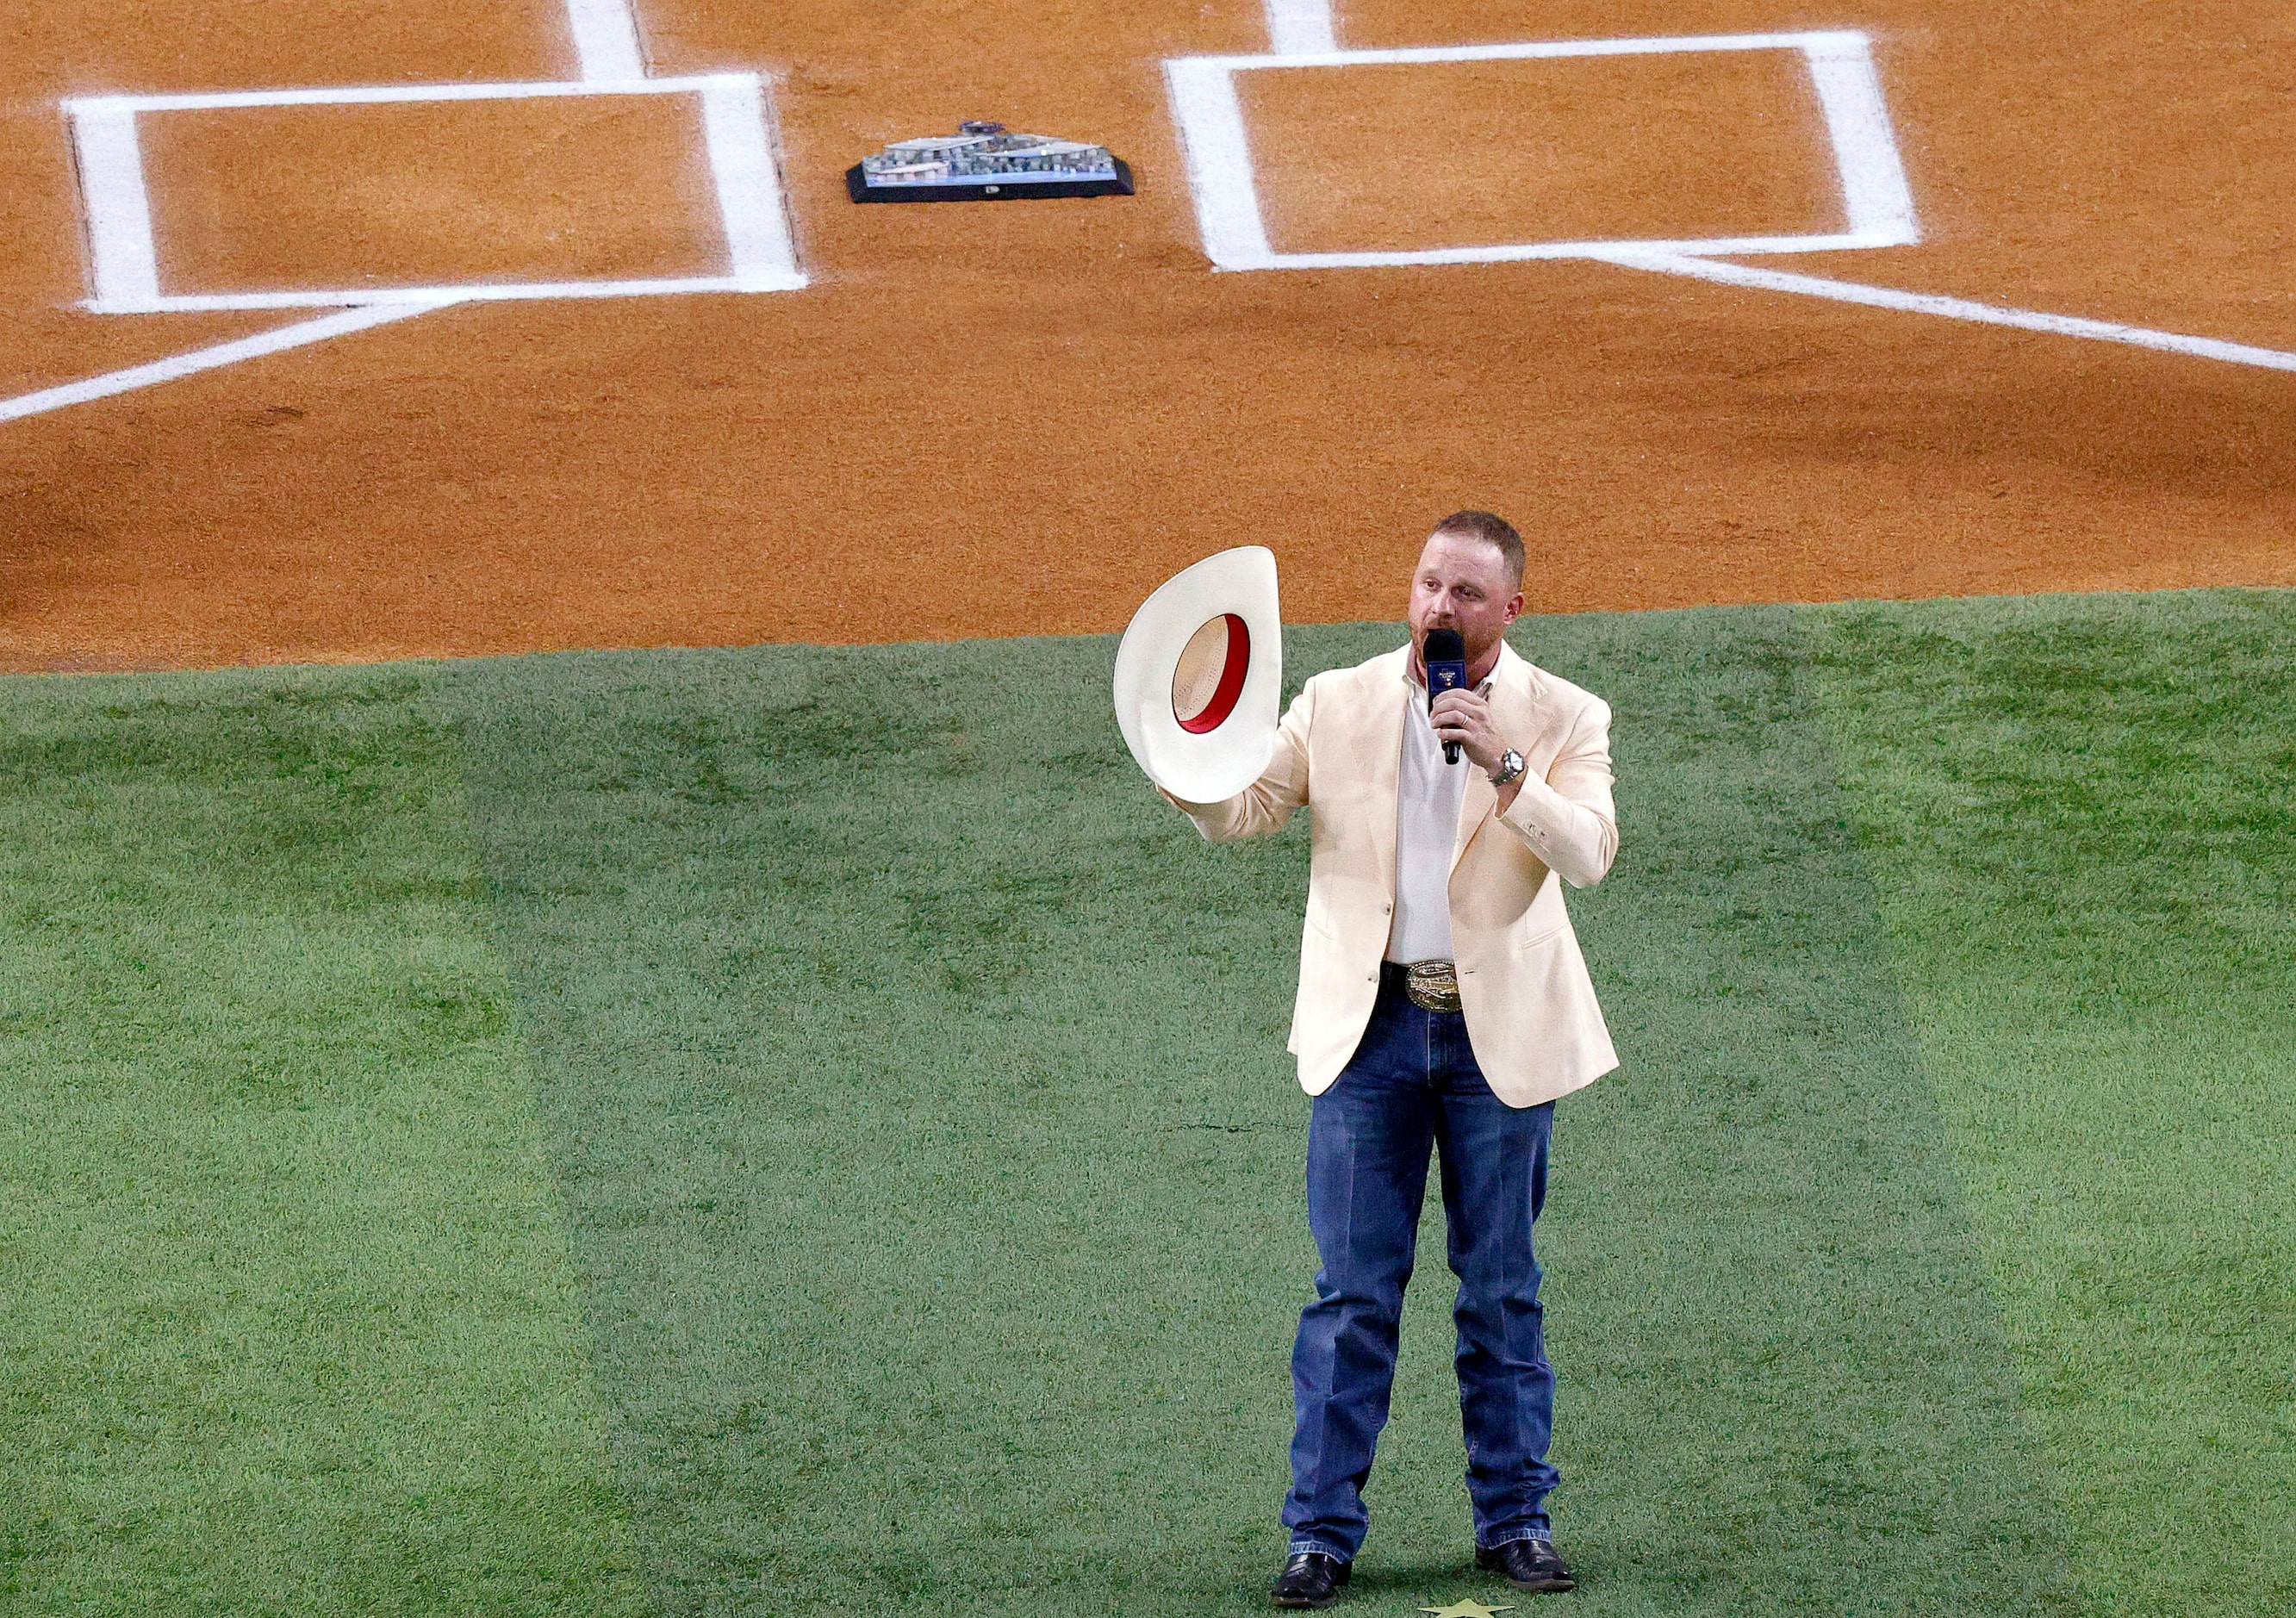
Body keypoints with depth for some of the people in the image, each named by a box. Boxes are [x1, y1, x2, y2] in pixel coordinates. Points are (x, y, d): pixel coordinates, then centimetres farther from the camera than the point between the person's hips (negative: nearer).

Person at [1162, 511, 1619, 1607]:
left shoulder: (1561, 720, 2)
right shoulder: (1339, 705, 6)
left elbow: (1589, 853, -11)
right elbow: (1237, 815, 3)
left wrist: (1505, 766, -23)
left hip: (1500, 1029, 0)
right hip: (1369, 1024, 0)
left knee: (1502, 1291, 7)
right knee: (1353, 1290, 0)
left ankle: (1513, 1519, 16)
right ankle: (1323, 1529, 3)